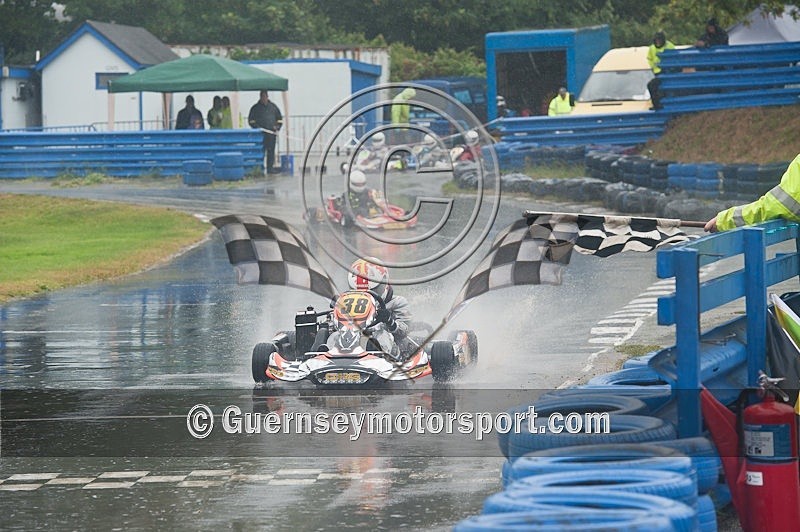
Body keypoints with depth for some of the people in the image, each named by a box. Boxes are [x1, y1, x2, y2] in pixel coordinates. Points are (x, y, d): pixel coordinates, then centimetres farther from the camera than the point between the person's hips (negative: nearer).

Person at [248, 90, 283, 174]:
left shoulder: (273, 107, 15)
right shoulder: (255, 108, 6)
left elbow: (279, 119, 20)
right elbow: (251, 120, 4)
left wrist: (277, 127, 3)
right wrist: (257, 127, -12)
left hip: (272, 133, 3)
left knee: (271, 151, 3)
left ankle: (270, 167, 6)